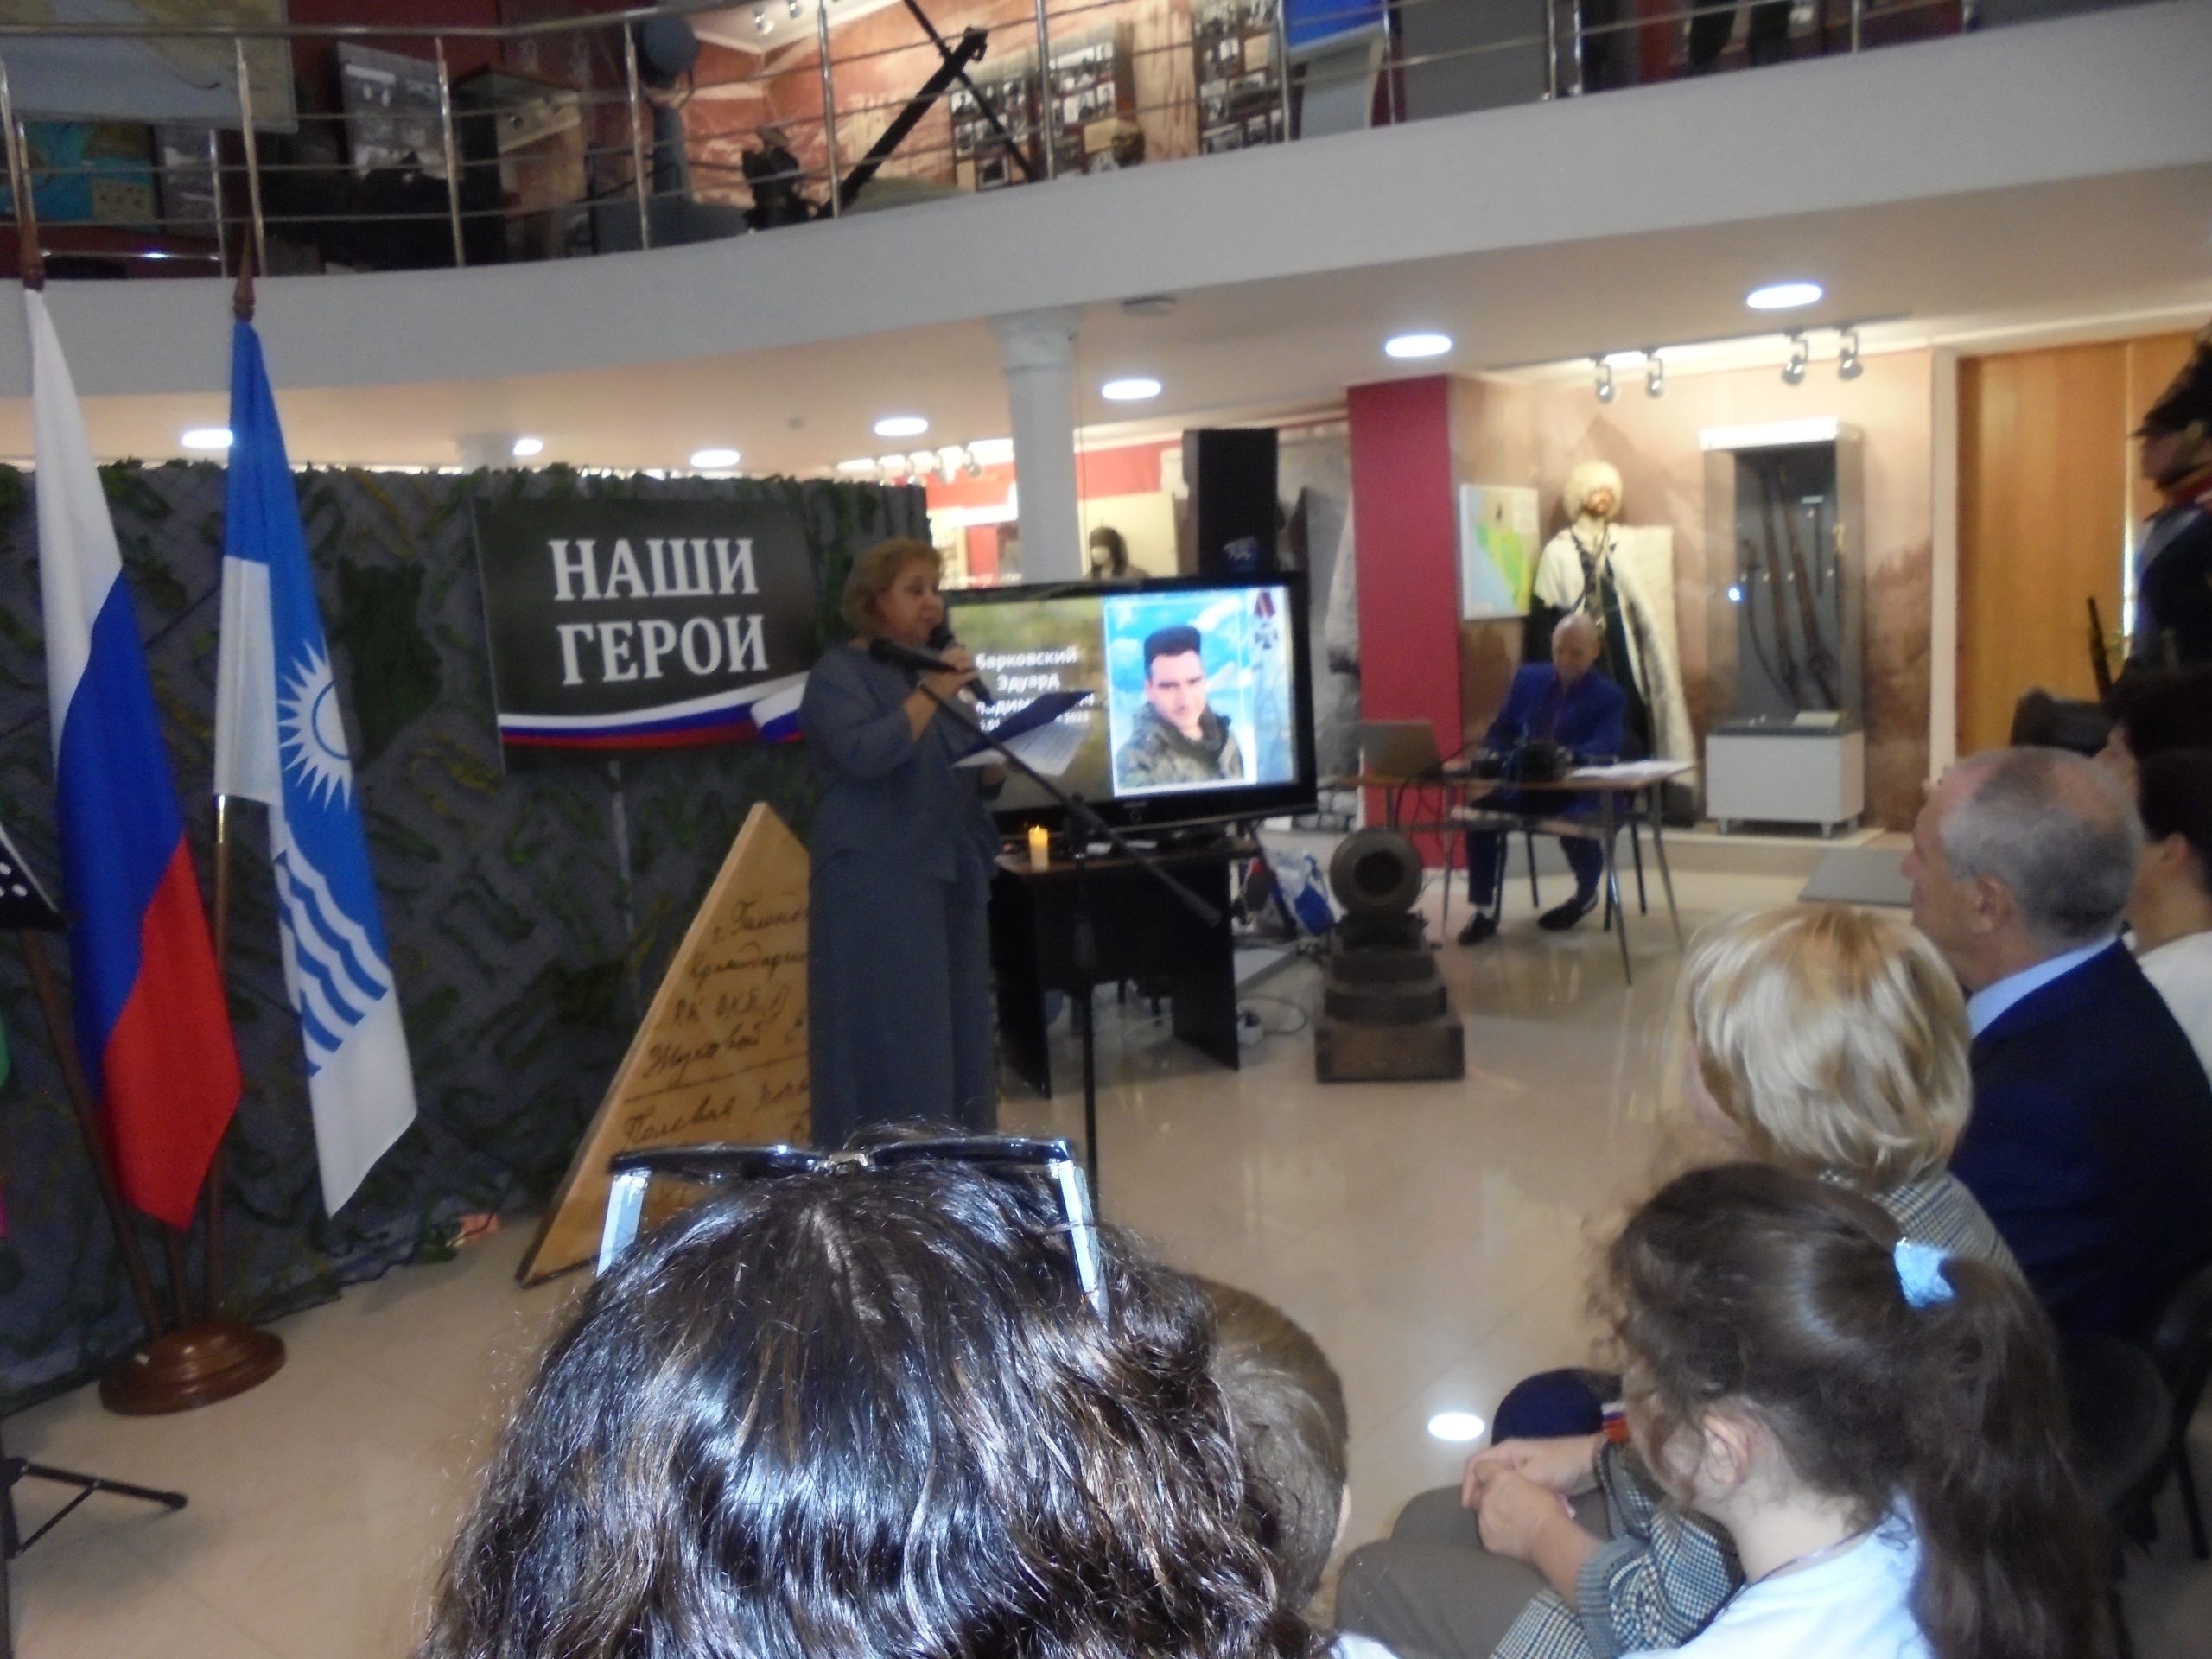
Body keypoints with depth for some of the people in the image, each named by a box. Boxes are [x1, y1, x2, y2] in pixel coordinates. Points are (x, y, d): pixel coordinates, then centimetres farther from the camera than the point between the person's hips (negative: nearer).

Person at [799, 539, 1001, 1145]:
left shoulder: (934, 668, 20)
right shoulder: (840, 672, -3)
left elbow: (962, 767, 25)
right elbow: (863, 753, -22)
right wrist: (931, 693, -19)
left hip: (952, 876, 8)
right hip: (878, 881, -8)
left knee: (961, 1036, 10)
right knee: (894, 1044, -8)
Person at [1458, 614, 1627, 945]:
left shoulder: (1609, 696, -2)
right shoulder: (1528, 678, 10)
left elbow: (1604, 748, -19)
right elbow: (1499, 732, 14)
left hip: (1584, 791, -4)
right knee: (1481, 810, -23)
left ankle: (1586, 895, 0)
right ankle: (1483, 910, -15)